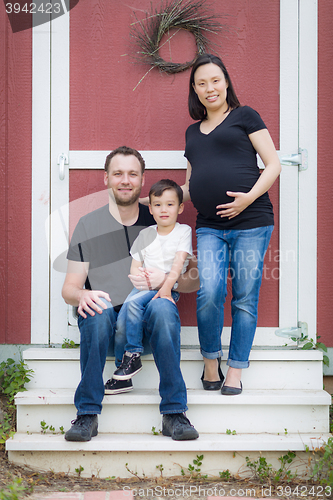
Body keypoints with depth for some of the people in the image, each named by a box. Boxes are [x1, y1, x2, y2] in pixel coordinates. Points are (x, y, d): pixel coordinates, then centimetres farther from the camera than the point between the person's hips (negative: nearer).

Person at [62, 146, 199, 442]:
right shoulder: (88, 225, 9)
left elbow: (192, 282, 7)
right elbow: (69, 288, 6)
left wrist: (164, 279, -15)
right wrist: (82, 297, -19)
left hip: (148, 323, 0)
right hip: (106, 325, 0)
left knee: (162, 307, -33)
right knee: (98, 309, -33)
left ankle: (174, 413, -27)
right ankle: (88, 413, -25)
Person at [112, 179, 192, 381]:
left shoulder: (184, 231, 4)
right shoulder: (145, 234, 17)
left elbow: (178, 263, -8)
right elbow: (135, 266, 15)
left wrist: (166, 288, -20)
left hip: (169, 288, -4)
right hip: (144, 287, 5)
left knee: (133, 303, -30)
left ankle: (133, 355, -19)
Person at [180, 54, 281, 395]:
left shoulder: (244, 116, 7)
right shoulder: (193, 131, 22)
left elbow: (273, 164, 1)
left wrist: (249, 197, -14)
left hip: (250, 222, -3)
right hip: (209, 226, 4)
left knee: (245, 298, -1)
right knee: (209, 293, -13)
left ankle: (235, 372, 11)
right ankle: (210, 363, 7)